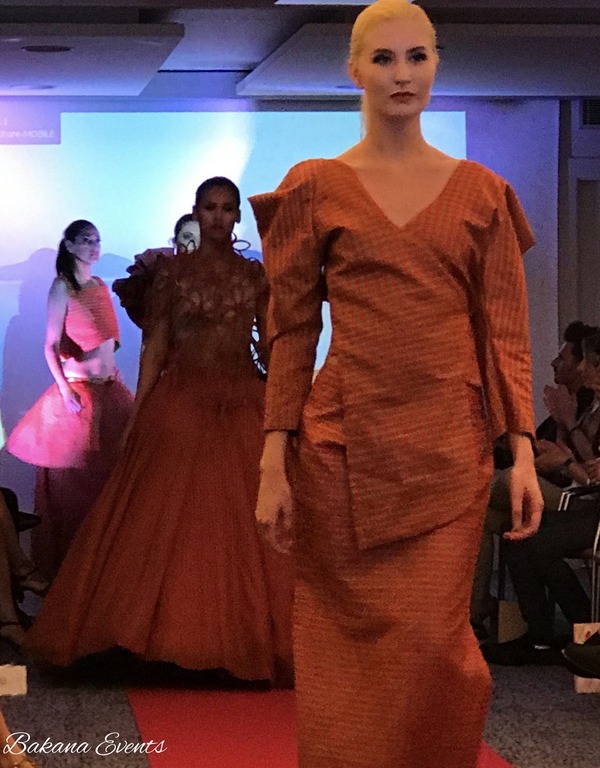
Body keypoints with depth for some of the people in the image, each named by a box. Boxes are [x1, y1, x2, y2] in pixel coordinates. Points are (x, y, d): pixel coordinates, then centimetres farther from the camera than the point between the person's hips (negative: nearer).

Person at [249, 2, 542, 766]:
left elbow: (506, 329, 5)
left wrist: (522, 450, -3)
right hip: (347, 444, 0)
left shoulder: (481, 192, 7)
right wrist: (274, 463, -4)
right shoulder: (315, 187, 4)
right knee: (352, 639, 4)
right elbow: (291, 330, 2)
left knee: (433, 643, -1)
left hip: (450, 445, 1)